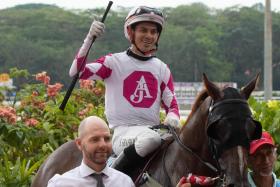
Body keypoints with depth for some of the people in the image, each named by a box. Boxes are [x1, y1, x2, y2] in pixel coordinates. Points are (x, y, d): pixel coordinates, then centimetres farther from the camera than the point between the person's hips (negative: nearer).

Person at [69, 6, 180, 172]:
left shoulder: (162, 68, 16)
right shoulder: (114, 62, 4)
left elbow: (172, 105, 15)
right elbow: (76, 72, -8)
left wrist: (172, 117, -10)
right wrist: (89, 39, -19)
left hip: (153, 129, 5)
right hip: (122, 132, -5)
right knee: (151, 139, -36)